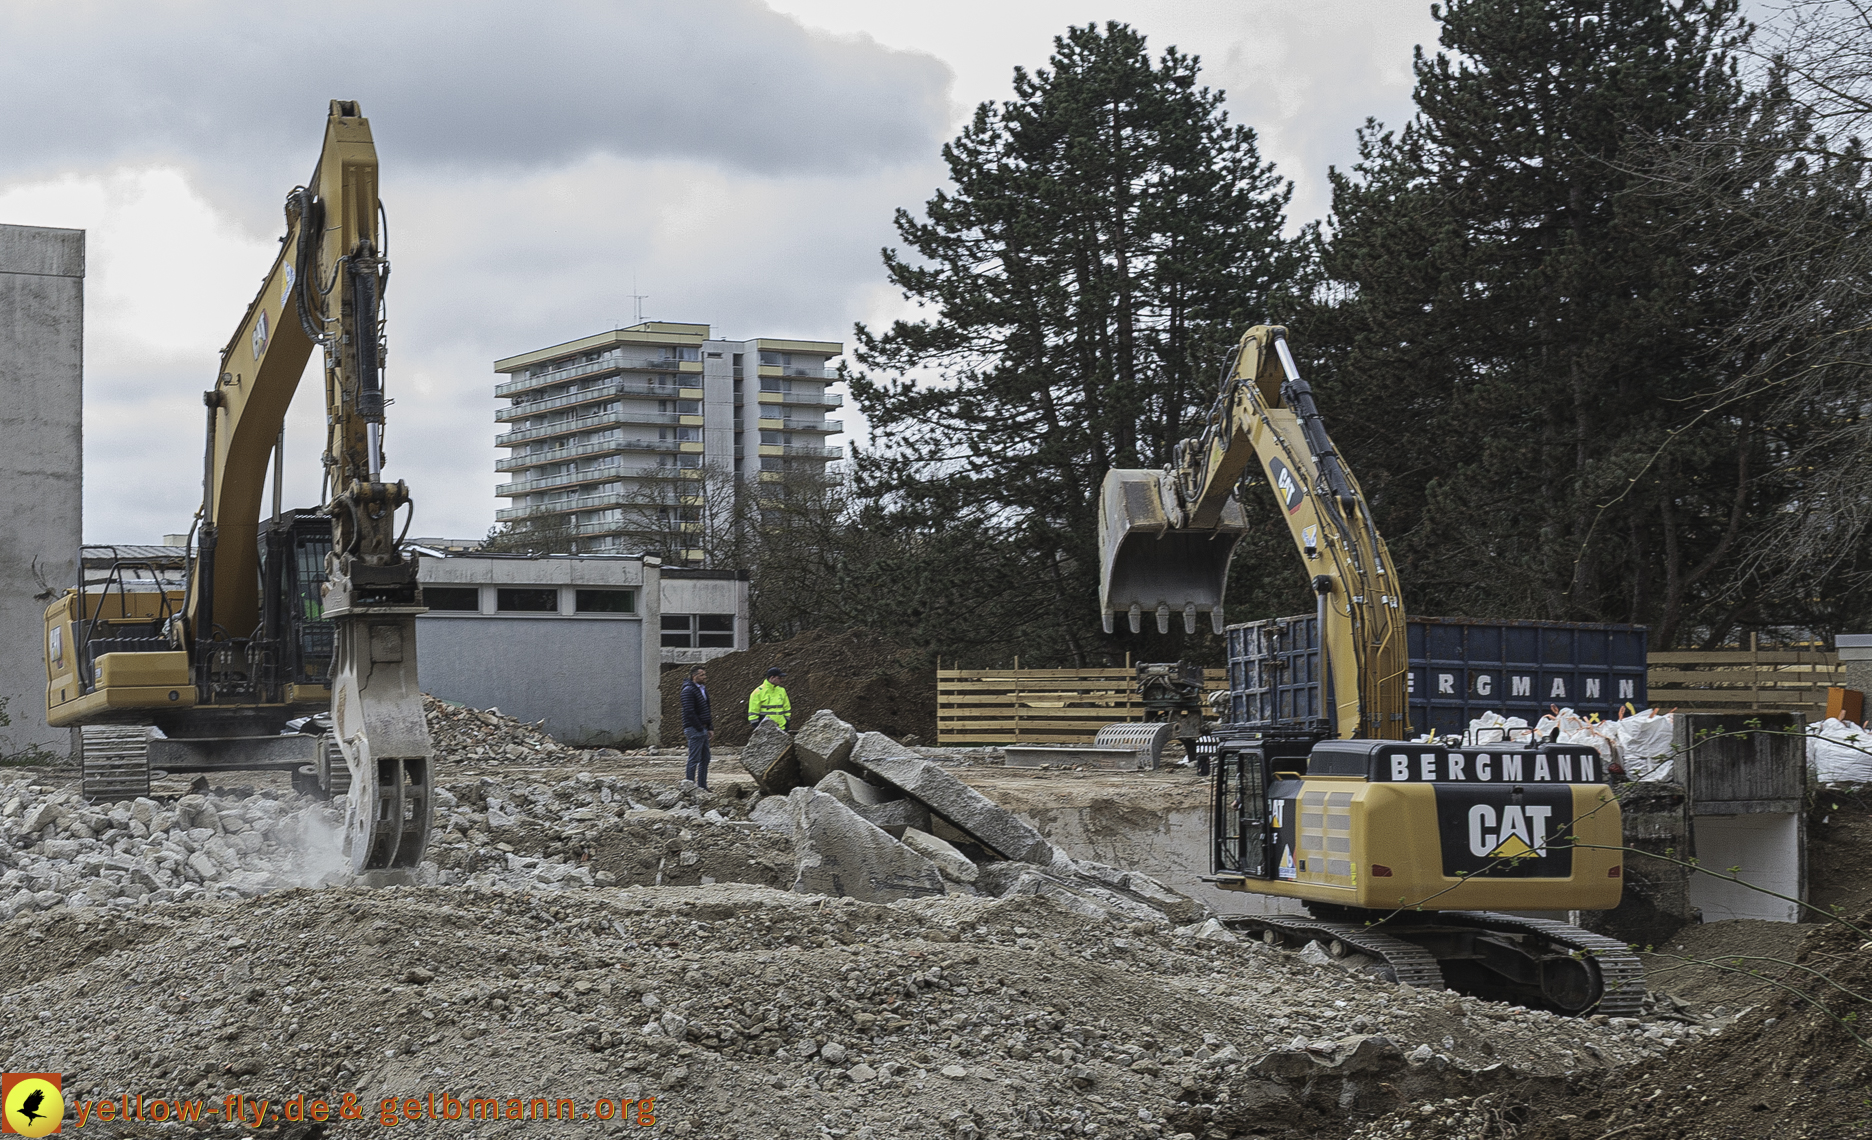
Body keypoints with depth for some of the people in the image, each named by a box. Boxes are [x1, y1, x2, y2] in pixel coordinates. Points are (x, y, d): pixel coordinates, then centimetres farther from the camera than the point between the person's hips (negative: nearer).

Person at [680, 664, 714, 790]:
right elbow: (689, 712, -19)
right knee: (694, 759, -7)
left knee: (705, 759, 11)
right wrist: (700, 728, -17)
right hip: (694, 729, -9)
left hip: (703, 730, 9)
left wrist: (710, 728, 11)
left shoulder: (703, 690, 17)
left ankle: (702, 786, 17)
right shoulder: (688, 690, -12)